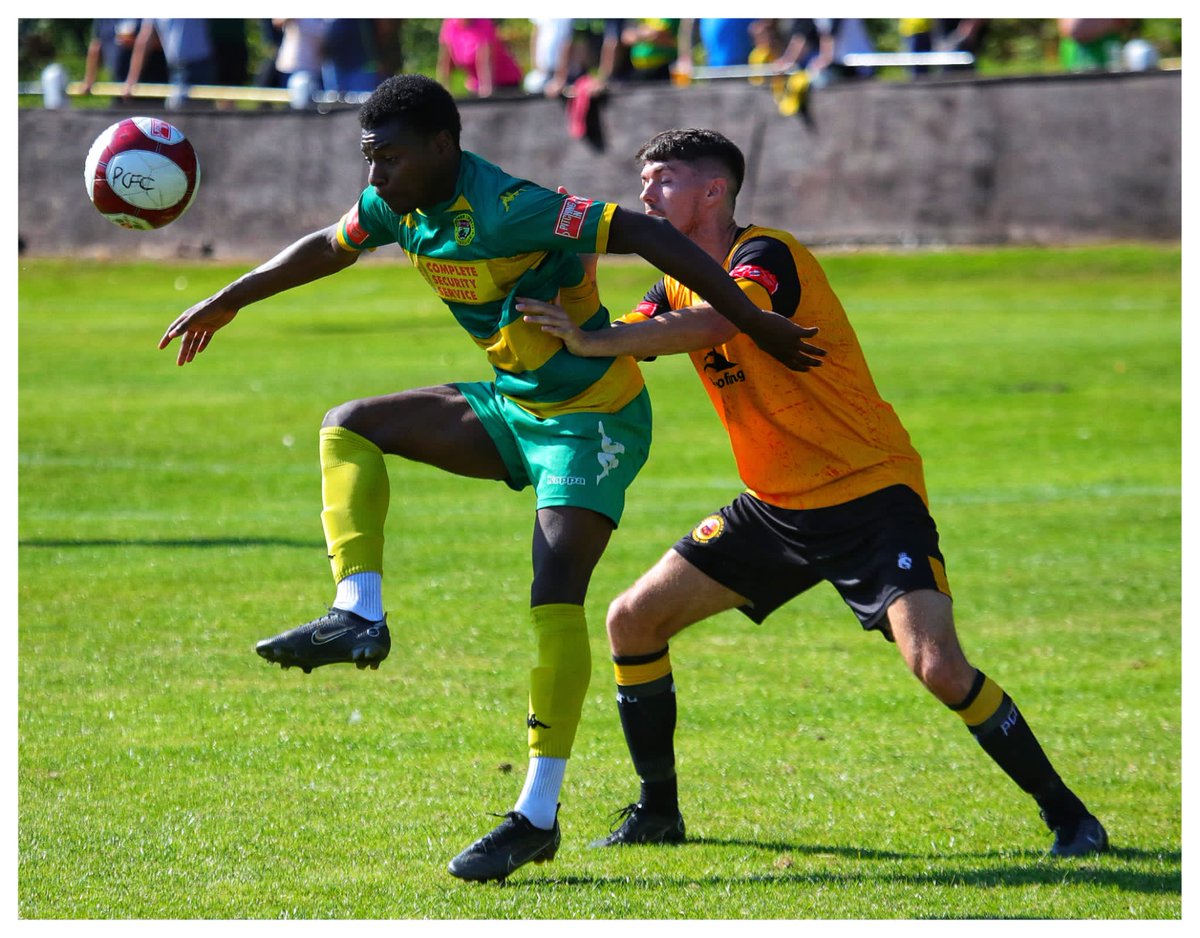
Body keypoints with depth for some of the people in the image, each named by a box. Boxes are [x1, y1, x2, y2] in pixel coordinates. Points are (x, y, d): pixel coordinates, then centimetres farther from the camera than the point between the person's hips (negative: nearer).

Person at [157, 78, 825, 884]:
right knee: (350, 428, 5)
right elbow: (329, 248, 20)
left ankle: (538, 816, -18)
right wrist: (228, 302, 31)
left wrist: (756, 325, -31)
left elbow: (648, 236, -30)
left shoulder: (508, 210, -28)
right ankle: (359, 617, -8)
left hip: (593, 418, -9)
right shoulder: (398, 206, -1)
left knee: (556, 591, -20)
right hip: (514, 408, 9)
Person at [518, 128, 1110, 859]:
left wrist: (591, 339, -43)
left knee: (939, 666, -25)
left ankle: (1068, 815, -10)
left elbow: (715, 323, -37)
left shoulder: (766, 254, -17)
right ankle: (658, 813, 18)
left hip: (871, 496, -8)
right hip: (776, 509, 8)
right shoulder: (680, 286, 10)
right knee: (633, 621, 3)